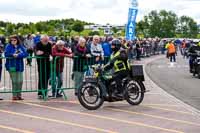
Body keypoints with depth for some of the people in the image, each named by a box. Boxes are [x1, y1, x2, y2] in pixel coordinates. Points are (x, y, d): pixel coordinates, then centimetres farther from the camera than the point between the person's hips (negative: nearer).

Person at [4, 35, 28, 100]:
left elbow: (25, 53, -5)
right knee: (14, 81, -3)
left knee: (20, 81, 4)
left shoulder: (21, 47, 7)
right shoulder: (8, 46, 0)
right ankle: (14, 95, 7)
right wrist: (12, 55, -26)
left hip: (19, 66, 3)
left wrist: (18, 55, -19)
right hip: (12, 66, -3)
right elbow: (6, 54, -12)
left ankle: (19, 95, 15)